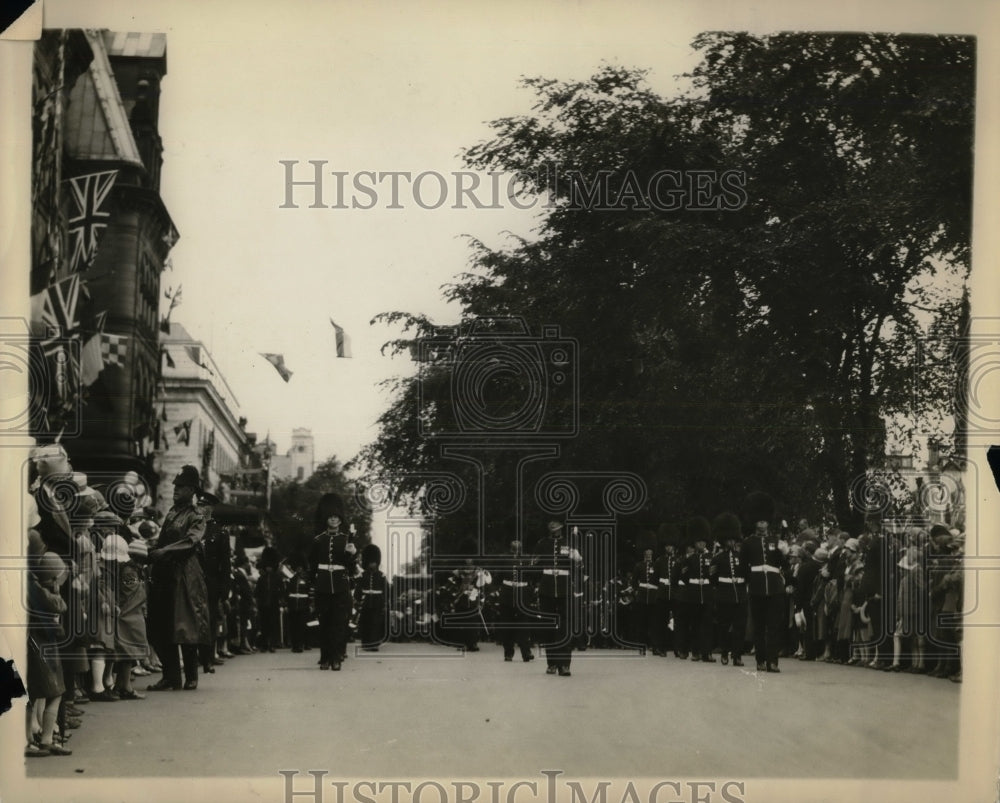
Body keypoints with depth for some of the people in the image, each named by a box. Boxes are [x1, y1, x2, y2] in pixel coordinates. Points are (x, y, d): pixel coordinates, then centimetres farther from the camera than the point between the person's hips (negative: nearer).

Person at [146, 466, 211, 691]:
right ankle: (170, 676, 8)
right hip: (163, 575, 6)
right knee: (159, 630, 2)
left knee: (185, 629, -6)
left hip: (184, 575, -6)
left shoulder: (195, 517, 0)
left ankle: (191, 677, 4)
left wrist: (161, 552, -24)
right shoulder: (170, 514, 20)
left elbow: (190, 541, -16)